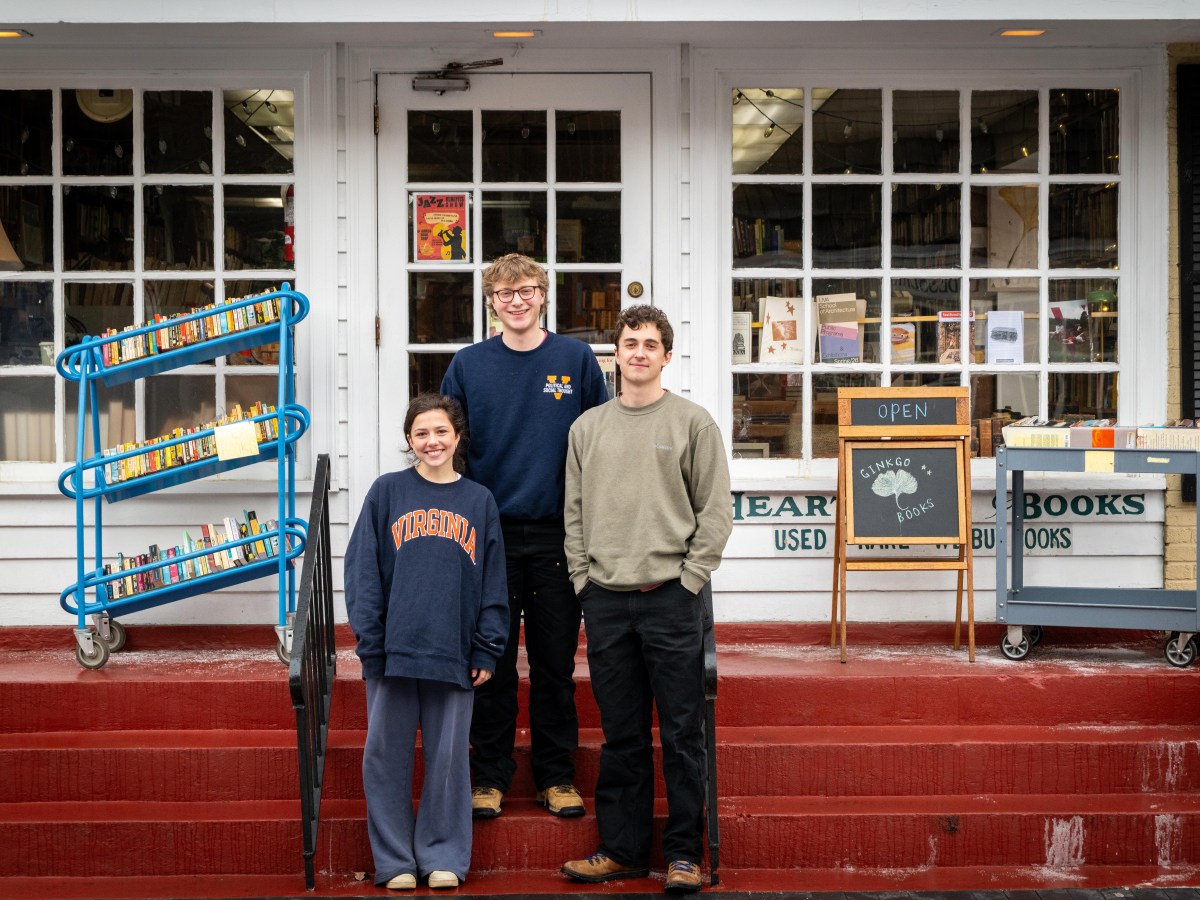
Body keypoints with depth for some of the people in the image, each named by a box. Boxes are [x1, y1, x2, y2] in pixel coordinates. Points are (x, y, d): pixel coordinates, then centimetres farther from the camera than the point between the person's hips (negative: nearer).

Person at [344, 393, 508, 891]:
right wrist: (370, 639, -6)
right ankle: (395, 859, 14)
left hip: (453, 653, 1)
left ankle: (443, 855, 16)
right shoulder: (386, 492, 4)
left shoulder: (479, 501, 9)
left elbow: (494, 582, 9)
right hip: (393, 650, -1)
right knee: (387, 753, 3)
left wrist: (488, 650, 2)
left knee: (448, 755, 5)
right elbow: (363, 569, 2)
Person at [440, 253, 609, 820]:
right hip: (489, 533, 0)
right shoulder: (468, 365, 4)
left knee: (556, 662, 6)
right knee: (492, 664, 5)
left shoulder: (576, 360, 3)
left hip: (558, 535, 0)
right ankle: (489, 777, 14)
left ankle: (557, 777, 16)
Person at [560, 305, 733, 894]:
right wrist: (583, 579, 4)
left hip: (671, 598, -3)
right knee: (620, 734, 9)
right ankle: (622, 849, 16)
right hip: (605, 599, 3)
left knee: (682, 734, -1)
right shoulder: (588, 427, 13)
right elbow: (575, 514, 14)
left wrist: (688, 578, -8)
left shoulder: (693, 422, 2)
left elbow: (716, 513, -1)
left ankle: (684, 853, 7)